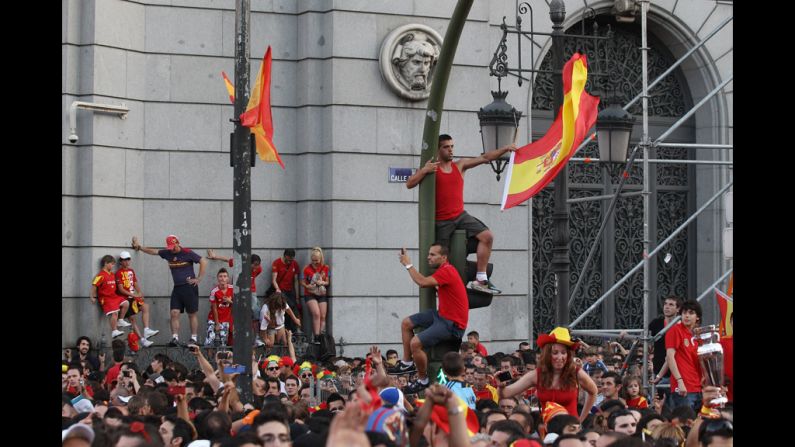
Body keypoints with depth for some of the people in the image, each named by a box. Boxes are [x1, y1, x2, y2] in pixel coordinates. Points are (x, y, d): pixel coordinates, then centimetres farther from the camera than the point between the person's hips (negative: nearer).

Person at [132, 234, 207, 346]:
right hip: (177, 287, 5)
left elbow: (203, 262, -8)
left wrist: (199, 278, -10)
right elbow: (153, 251, 17)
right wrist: (139, 247, 9)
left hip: (189, 287, -5)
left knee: (192, 314, 0)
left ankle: (194, 338, 6)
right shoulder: (168, 253, 9)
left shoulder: (188, 253, -7)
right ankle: (175, 338, -8)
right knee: (174, 313, -6)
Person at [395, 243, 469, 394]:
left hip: (452, 324, -11)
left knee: (415, 343, -21)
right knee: (406, 323, 16)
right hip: (441, 314, 11)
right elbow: (424, 282, 11)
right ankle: (407, 363, 23)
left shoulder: (446, 271, -22)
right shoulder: (443, 270, 13)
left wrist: (408, 264, -20)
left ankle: (423, 380, -1)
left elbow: (422, 282, -31)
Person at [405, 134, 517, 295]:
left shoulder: (460, 165, 8)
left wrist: (505, 149, -5)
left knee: (487, 236, -14)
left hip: (460, 216, 4)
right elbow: (409, 184, -10)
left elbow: (484, 158, 5)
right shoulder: (431, 168, -3)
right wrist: (423, 171, -25)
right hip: (441, 221, -4)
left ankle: (480, 280, -13)